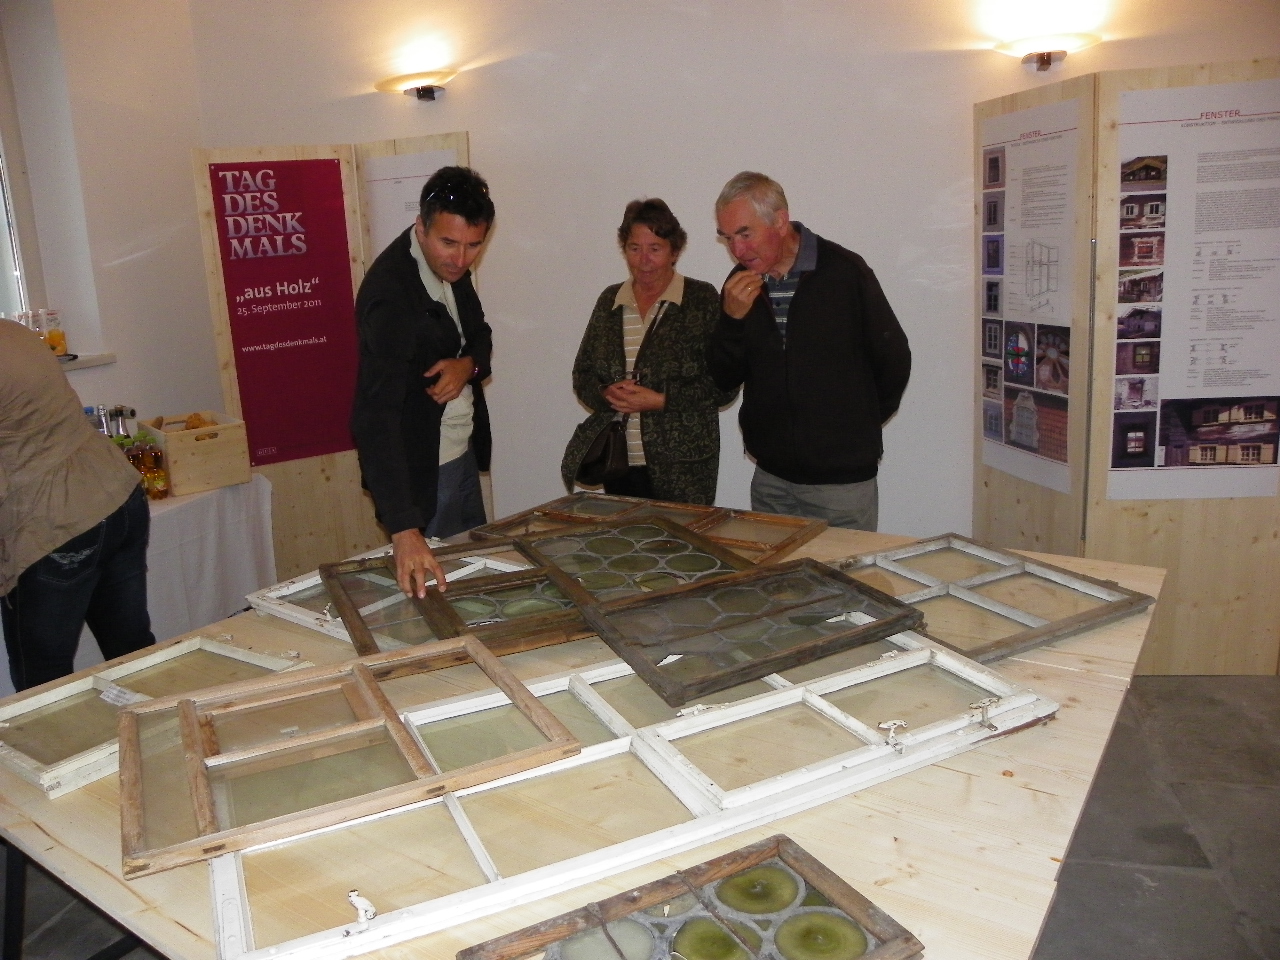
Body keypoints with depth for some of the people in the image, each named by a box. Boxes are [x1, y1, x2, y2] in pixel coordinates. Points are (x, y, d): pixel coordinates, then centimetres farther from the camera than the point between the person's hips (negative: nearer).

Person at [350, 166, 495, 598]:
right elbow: (375, 414, -35)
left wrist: (469, 364, -14)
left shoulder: (451, 265, -3)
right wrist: (404, 528, -43)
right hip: (420, 466, -8)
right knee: (432, 589, 6)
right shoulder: (390, 291, -28)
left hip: (464, 450, 8)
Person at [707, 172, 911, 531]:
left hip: (843, 478, -4)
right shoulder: (740, 285, 3)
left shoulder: (845, 271, -10)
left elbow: (894, 360, -2)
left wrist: (859, 426, 7)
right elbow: (725, 379, 3)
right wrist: (732, 318, -13)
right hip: (770, 478, 4)